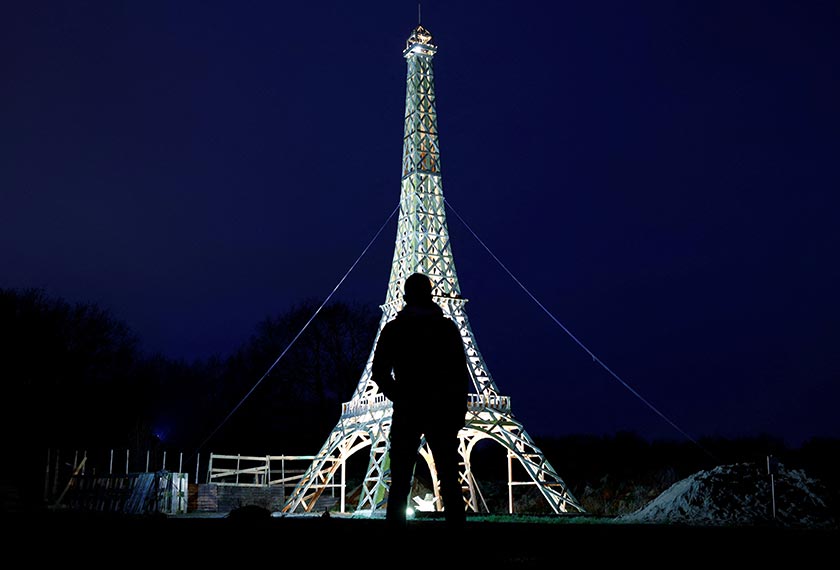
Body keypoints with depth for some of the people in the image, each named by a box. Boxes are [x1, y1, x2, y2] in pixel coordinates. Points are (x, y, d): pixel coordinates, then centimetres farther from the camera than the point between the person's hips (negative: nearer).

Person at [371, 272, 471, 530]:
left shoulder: (393, 329, 2)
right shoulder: (447, 327, 2)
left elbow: (379, 373, 1)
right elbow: (462, 373, -1)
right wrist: (459, 412, 5)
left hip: (406, 411, 0)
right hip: (443, 411, 0)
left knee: (400, 482, 3)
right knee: (449, 480, 6)